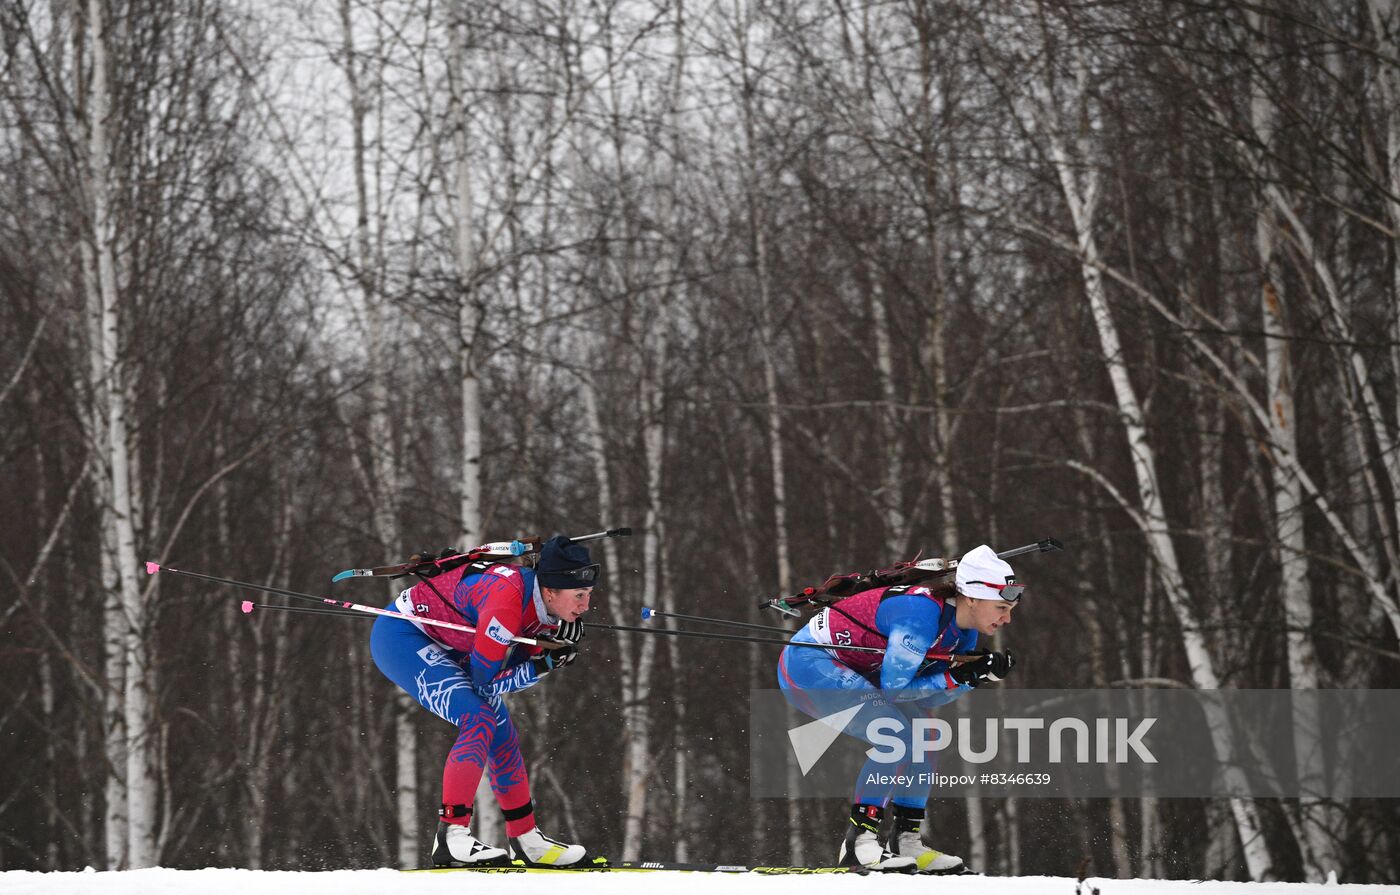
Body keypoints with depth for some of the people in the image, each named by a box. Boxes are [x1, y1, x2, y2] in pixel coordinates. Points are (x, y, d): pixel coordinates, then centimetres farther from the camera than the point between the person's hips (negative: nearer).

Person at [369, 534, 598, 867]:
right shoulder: (509, 599, -33)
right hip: (401, 637, -10)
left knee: (504, 735, 10)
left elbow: (519, 671, 0)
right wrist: (544, 664, -26)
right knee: (480, 722, -22)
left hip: (443, 649, 10)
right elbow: (484, 681, -25)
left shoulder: (547, 604, -7)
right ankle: (451, 838, -24)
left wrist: (559, 645, -16)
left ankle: (526, 842, 20)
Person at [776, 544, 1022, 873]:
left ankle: (907, 843, 6)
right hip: (808, 663, -10)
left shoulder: (964, 631, 1)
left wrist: (979, 673, -12)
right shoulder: (922, 613, -27)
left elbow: (926, 695, 1)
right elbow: (895, 687, -26)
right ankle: (858, 845, -18)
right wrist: (958, 676, -23)